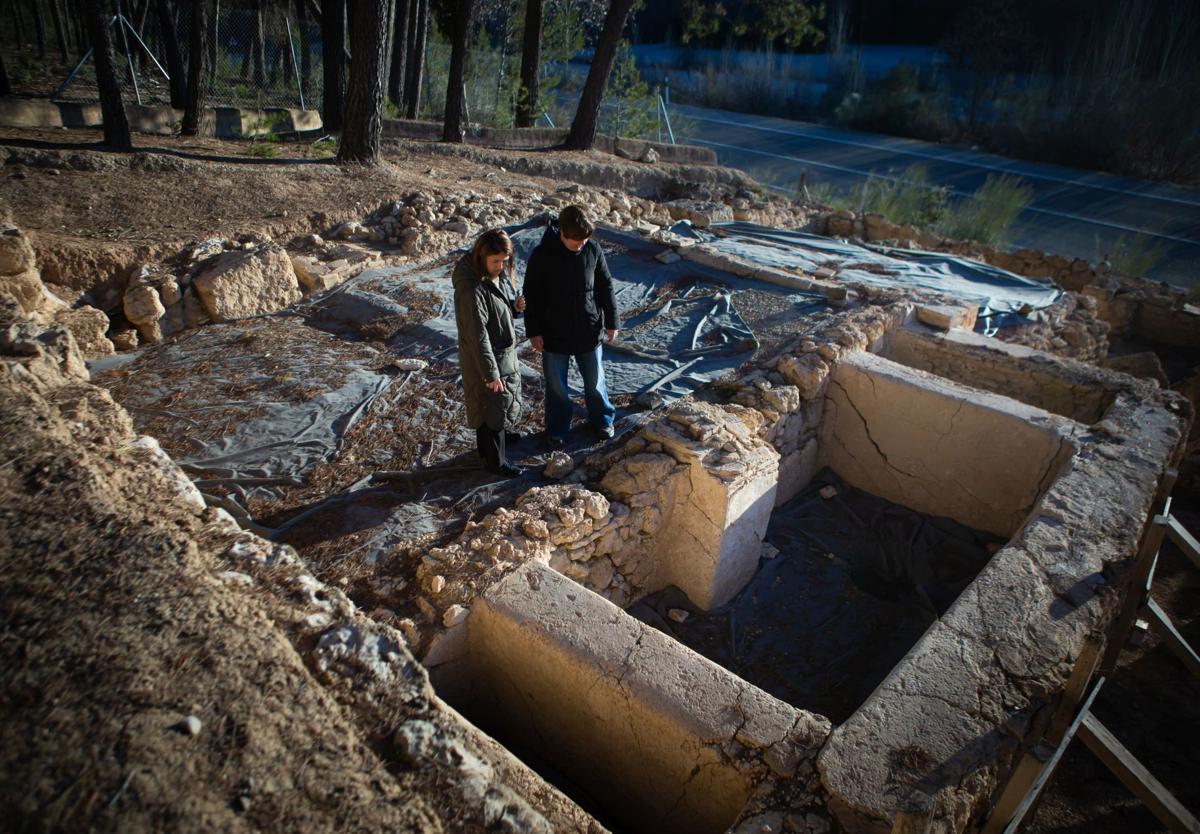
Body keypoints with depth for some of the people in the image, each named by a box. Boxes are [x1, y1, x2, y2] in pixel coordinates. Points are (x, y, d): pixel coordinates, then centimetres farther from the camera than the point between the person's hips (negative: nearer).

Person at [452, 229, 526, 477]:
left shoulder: (496, 276, -2)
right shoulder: (471, 288, -30)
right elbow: (478, 335, -29)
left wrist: (514, 306, -8)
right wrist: (491, 373, -26)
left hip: (505, 351, 9)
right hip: (486, 358, -9)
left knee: (508, 398, 28)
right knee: (494, 405, 7)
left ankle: (502, 433, 55)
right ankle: (496, 460, 26)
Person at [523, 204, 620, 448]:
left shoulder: (593, 250, -8)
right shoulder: (542, 254, -14)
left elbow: (605, 287, 3)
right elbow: (532, 295, -7)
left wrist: (611, 322, 4)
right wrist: (533, 331, -7)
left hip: (589, 332, 2)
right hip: (554, 334, -1)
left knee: (595, 380, 17)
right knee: (556, 386, 11)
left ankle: (602, 420, 40)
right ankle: (557, 430, 31)